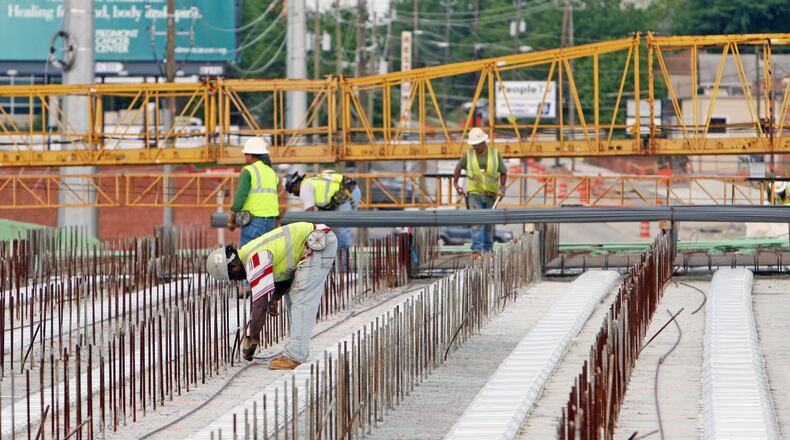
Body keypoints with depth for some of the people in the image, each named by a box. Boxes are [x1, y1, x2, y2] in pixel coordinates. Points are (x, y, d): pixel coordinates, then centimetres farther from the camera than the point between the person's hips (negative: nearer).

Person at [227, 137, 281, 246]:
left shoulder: (248, 171, -5)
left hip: (254, 221, -7)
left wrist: (231, 220, -5)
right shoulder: (272, 173, 17)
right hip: (271, 222, 7)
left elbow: (240, 197, -12)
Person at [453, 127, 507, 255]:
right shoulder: (468, 155, 0)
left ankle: (488, 249, 22)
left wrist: (502, 187, -10)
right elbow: (458, 168, 17)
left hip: (491, 195, 2)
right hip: (474, 193, -2)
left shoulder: (495, 154, 0)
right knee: (477, 222, -16)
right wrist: (455, 183, 7)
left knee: (489, 224, 10)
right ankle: (476, 249, -21)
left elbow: (503, 173, 6)